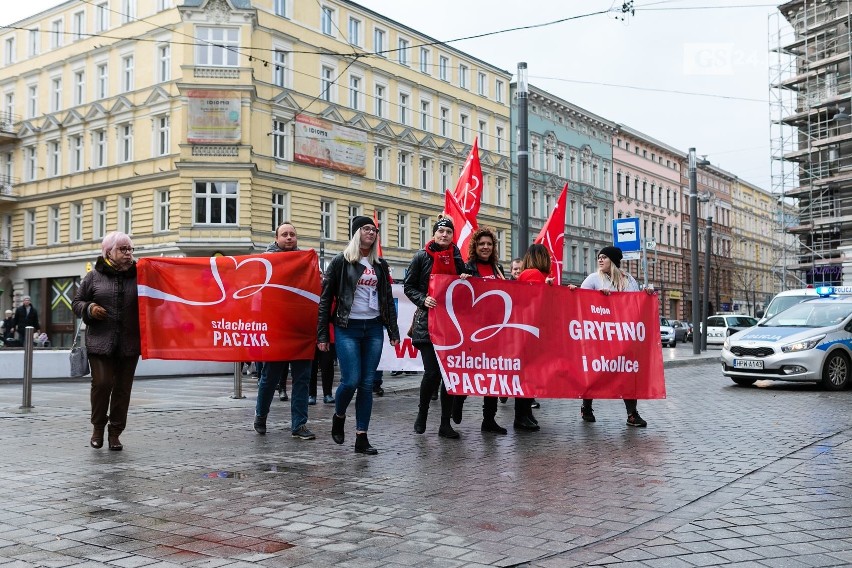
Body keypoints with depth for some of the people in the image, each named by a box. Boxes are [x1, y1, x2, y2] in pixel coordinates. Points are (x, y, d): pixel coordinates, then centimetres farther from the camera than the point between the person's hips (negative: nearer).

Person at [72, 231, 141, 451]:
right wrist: (89, 309, -8)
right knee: (102, 383, -11)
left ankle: (115, 433, 16)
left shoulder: (138, 276, 7)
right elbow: (77, 302, 12)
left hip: (129, 344, 1)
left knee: (123, 388, 4)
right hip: (100, 341, -1)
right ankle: (98, 427, 13)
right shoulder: (95, 276, 6)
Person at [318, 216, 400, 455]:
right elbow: (326, 299, -1)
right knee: (351, 380, -11)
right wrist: (322, 335, -6)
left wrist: (393, 332, 9)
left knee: (367, 383, 2)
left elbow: (388, 299, 16)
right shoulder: (341, 262, 0)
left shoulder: (380, 264, 13)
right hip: (348, 328, -4)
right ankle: (339, 416, 20)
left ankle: (361, 437, 7)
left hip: (374, 329, 4)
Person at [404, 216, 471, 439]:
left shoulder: (456, 257, 12)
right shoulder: (422, 256, 1)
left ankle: (445, 424, 9)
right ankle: (422, 414, 16)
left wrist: (465, 280, -2)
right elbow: (408, 286, 2)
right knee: (432, 372, -10)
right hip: (428, 321, -4)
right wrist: (423, 300, -14)